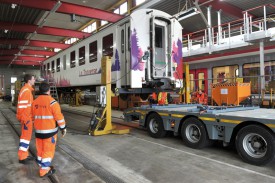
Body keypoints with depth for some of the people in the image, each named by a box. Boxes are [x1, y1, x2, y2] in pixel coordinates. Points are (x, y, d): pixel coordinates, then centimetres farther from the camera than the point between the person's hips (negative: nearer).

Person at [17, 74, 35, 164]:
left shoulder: (28, 90, 13)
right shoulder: (26, 90, -17)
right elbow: (22, 106, -22)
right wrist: (25, 119, -22)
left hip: (28, 117, 10)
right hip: (26, 118, -10)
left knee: (26, 136, 15)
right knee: (26, 136, -2)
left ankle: (25, 155, 25)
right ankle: (22, 157, 8)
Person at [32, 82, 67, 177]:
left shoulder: (35, 102, 7)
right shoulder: (52, 102, -16)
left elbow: (33, 116, 17)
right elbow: (59, 117, -16)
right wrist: (63, 128, -5)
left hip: (38, 131, 7)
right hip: (49, 131, -7)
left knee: (40, 149, 17)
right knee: (48, 150, 3)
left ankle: (42, 167, 30)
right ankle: (44, 171, 9)